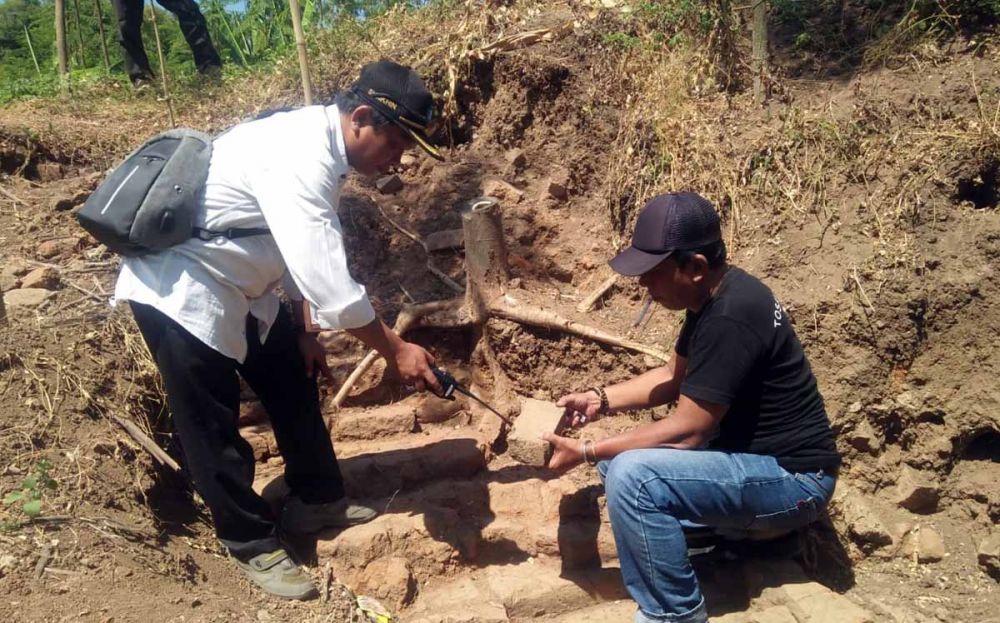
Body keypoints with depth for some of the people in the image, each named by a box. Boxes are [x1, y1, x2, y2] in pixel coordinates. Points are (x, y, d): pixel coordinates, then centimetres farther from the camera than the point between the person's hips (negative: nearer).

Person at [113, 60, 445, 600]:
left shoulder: (321, 146, 0)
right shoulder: (299, 158, -31)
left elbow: (307, 258, 7)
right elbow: (328, 282, -35)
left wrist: (302, 332, 9)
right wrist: (395, 350, -25)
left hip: (236, 286, 10)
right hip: (179, 290, -10)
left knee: (295, 384, 16)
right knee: (212, 426, 3)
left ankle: (316, 500, 34)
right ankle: (252, 544, 21)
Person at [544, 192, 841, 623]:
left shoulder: (730, 319, -28)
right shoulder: (713, 297, 2)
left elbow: (687, 430, -25)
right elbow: (676, 376, 14)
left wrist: (587, 452, -18)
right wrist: (601, 400, 2)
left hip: (791, 477, -10)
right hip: (753, 452, 10)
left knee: (631, 475, -28)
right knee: (620, 457, 10)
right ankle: (737, 525, 12)